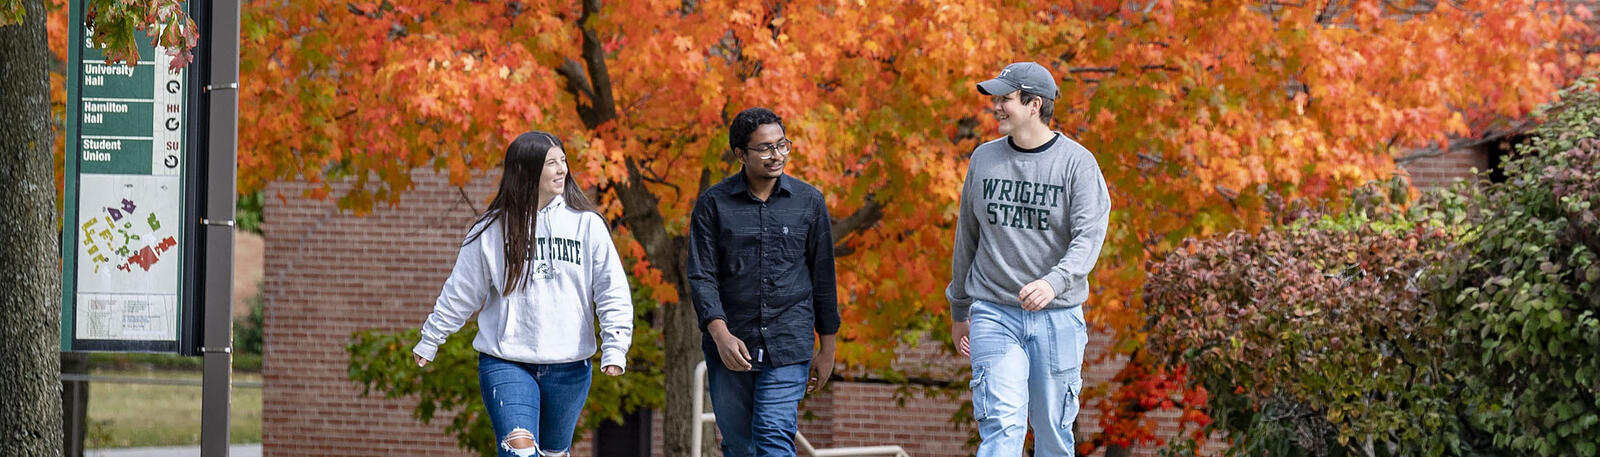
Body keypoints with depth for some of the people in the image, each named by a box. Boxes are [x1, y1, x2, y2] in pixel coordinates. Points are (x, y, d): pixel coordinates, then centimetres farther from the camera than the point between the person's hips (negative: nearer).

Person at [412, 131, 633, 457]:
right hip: (506, 364, -2)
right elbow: (460, 293, 9)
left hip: (569, 367, 2)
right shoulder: (493, 228, 0)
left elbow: (613, 292, 0)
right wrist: (429, 342, 14)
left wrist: (615, 349, -10)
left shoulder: (586, 223, 1)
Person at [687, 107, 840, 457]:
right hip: (729, 347, 1)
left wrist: (827, 349, 11)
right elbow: (701, 276, -3)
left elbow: (823, 277, 10)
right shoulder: (713, 203, 1)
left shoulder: (809, 201, 5)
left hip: (788, 348, -1)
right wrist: (720, 334, -18)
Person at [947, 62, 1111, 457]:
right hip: (994, 314, 1)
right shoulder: (984, 158, 9)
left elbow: (1089, 236, -13)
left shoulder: (1076, 162, -3)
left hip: (1057, 319, -1)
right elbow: (967, 236, 18)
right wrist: (958, 310, 21)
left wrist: (1054, 282, -31)